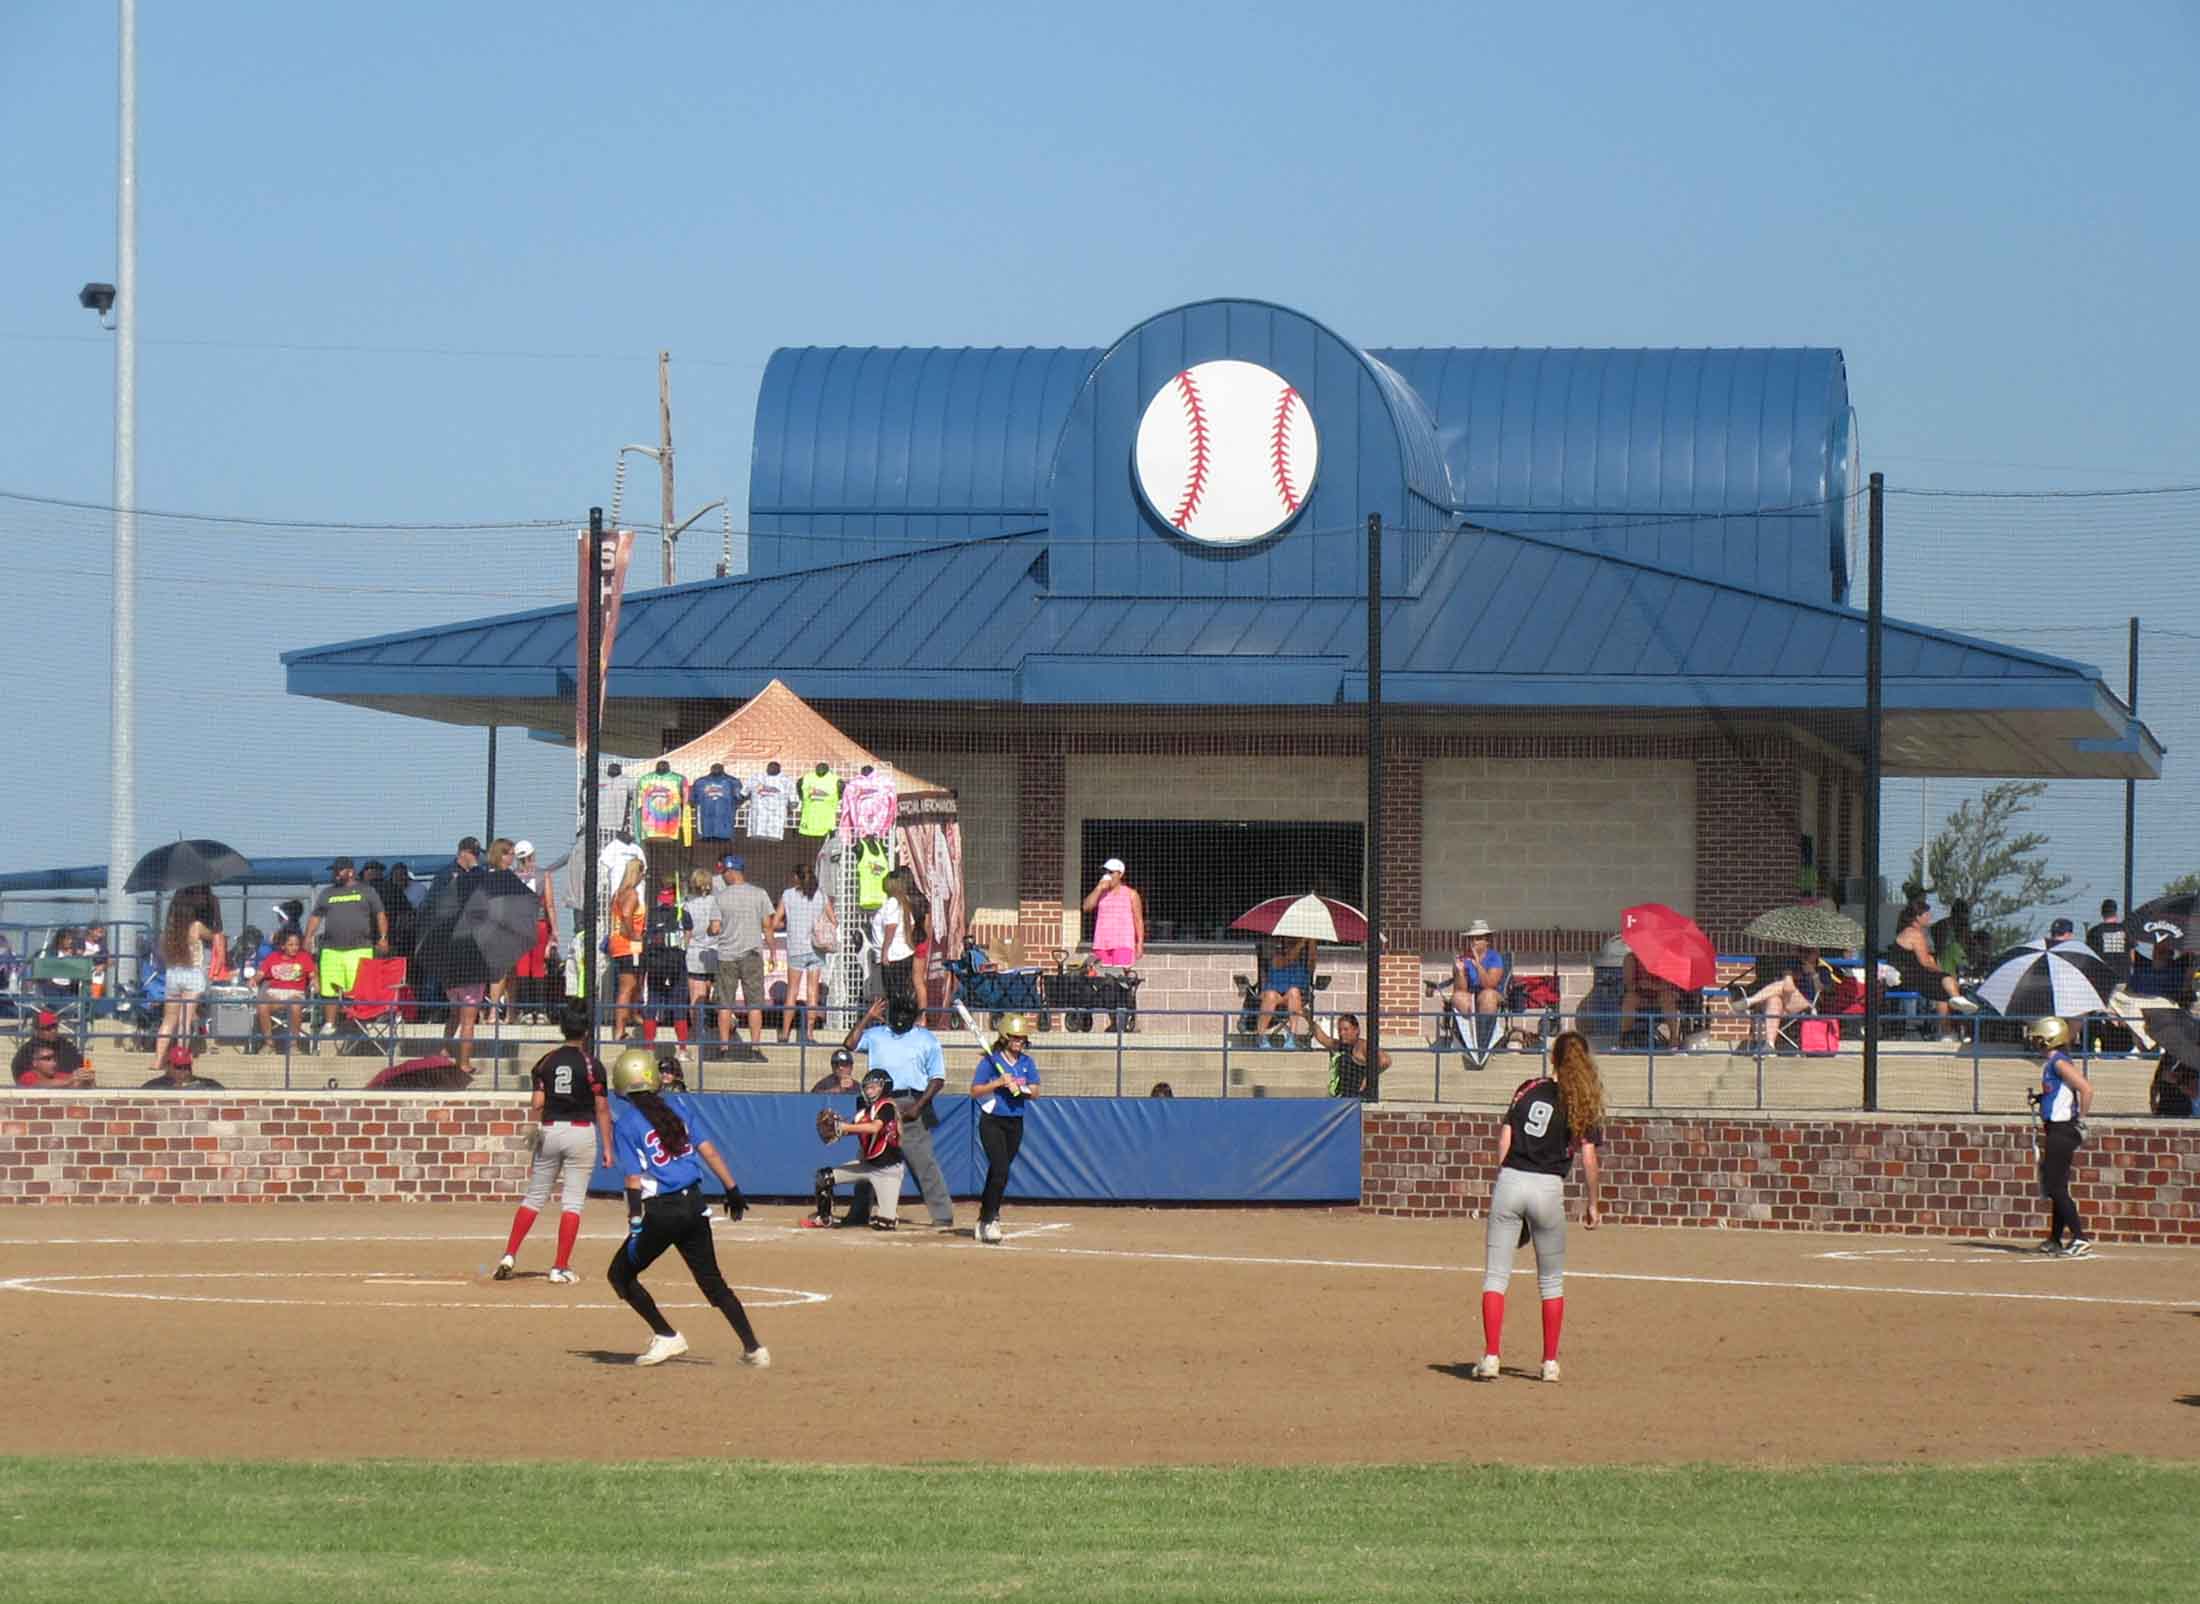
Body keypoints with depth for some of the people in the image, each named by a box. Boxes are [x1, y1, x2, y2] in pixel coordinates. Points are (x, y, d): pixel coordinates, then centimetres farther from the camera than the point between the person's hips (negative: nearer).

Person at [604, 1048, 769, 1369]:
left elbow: (634, 1178, -12)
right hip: (694, 1205, 6)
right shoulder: (674, 1111, 9)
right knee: (712, 1280, 14)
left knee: (621, 1274, 13)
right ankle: (753, 1347, 8)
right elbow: (708, 1151, 7)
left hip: (661, 1211, -6)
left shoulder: (625, 1123, -6)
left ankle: (666, 1336, 8)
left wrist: (635, 1224, -14)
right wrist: (732, 1189, 13)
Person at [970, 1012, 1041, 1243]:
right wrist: (999, 1083, -20)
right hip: (992, 1122, -5)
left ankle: (984, 1218, 24)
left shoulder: (1026, 1062, 7)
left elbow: (1035, 1092, 4)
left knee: (999, 1172, 11)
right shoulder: (991, 1061, -8)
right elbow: (974, 1090, -8)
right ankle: (990, 1219, -13)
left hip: (1015, 1123, 5)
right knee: (1000, 1170, -16)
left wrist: (1020, 1088, -16)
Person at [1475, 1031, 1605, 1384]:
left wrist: (1503, 1180, 11)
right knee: (1551, 1280, 15)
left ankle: (1490, 1357, -10)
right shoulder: (1584, 1103, 2)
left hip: (1510, 1181, 1)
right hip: (1548, 1188, 0)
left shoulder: (1529, 1089, 7)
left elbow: (1505, 1139, 2)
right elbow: (1588, 1160, -3)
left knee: (1495, 1274, 2)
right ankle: (1550, 1362, 14)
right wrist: (1591, 1205, 8)